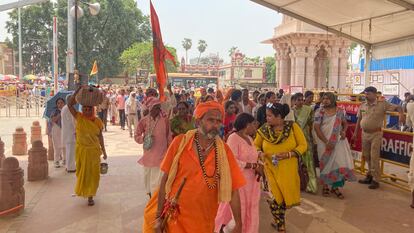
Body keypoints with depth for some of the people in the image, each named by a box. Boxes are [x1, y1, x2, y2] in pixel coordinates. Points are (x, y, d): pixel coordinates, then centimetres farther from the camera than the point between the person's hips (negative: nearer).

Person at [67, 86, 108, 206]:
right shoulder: (79, 118, -5)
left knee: (93, 174, 4)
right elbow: (70, 104, -13)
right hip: (81, 150, 0)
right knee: (82, 173, 11)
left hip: (94, 151, 1)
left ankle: (90, 196, 17)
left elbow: (100, 136, 6)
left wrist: (104, 151, 7)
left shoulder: (97, 121, -2)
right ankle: (82, 191, 36)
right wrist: (78, 90, -19)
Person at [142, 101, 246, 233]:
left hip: (203, 222, 1)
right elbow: (165, 179, -6)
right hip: (174, 216, -1)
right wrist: (159, 216, -5)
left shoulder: (224, 150, -8)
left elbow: (233, 189, -6)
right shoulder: (180, 142, -11)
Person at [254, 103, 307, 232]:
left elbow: (303, 145, -7)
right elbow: (256, 145, 7)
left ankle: (277, 220, 41)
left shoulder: (293, 127, -9)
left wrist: (288, 154, -20)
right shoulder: (264, 129, -7)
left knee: (286, 197, 14)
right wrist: (259, 152, -16)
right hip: (271, 169, -1)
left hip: (288, 170, 1)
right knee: (277, 197, 3)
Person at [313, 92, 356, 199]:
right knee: (326, 163, 8)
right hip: (324, 142, -2)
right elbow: (316, 127, -13)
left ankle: (335, 187, 13)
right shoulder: (320, 112, -8)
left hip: (338, 141, 2)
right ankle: (325, 186, 22)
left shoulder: (340, 111, 0)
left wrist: (344, 131, -10)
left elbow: (345, 123, 13)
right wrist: (326, 142, -18)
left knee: (339, 162, -1)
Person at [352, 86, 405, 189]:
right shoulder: (362, 105, 5)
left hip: (376, 134, -5)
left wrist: (401, 114, -30)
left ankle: (375, 180, 5)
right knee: (366, 156, 12)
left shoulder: (382, 104, -8)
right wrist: (355, 133, 13)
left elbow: (397, 107, -9)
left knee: (374, 157, -5)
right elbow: (359, 120, 12)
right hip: (365, 133, 5)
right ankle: (370, 176, 28)